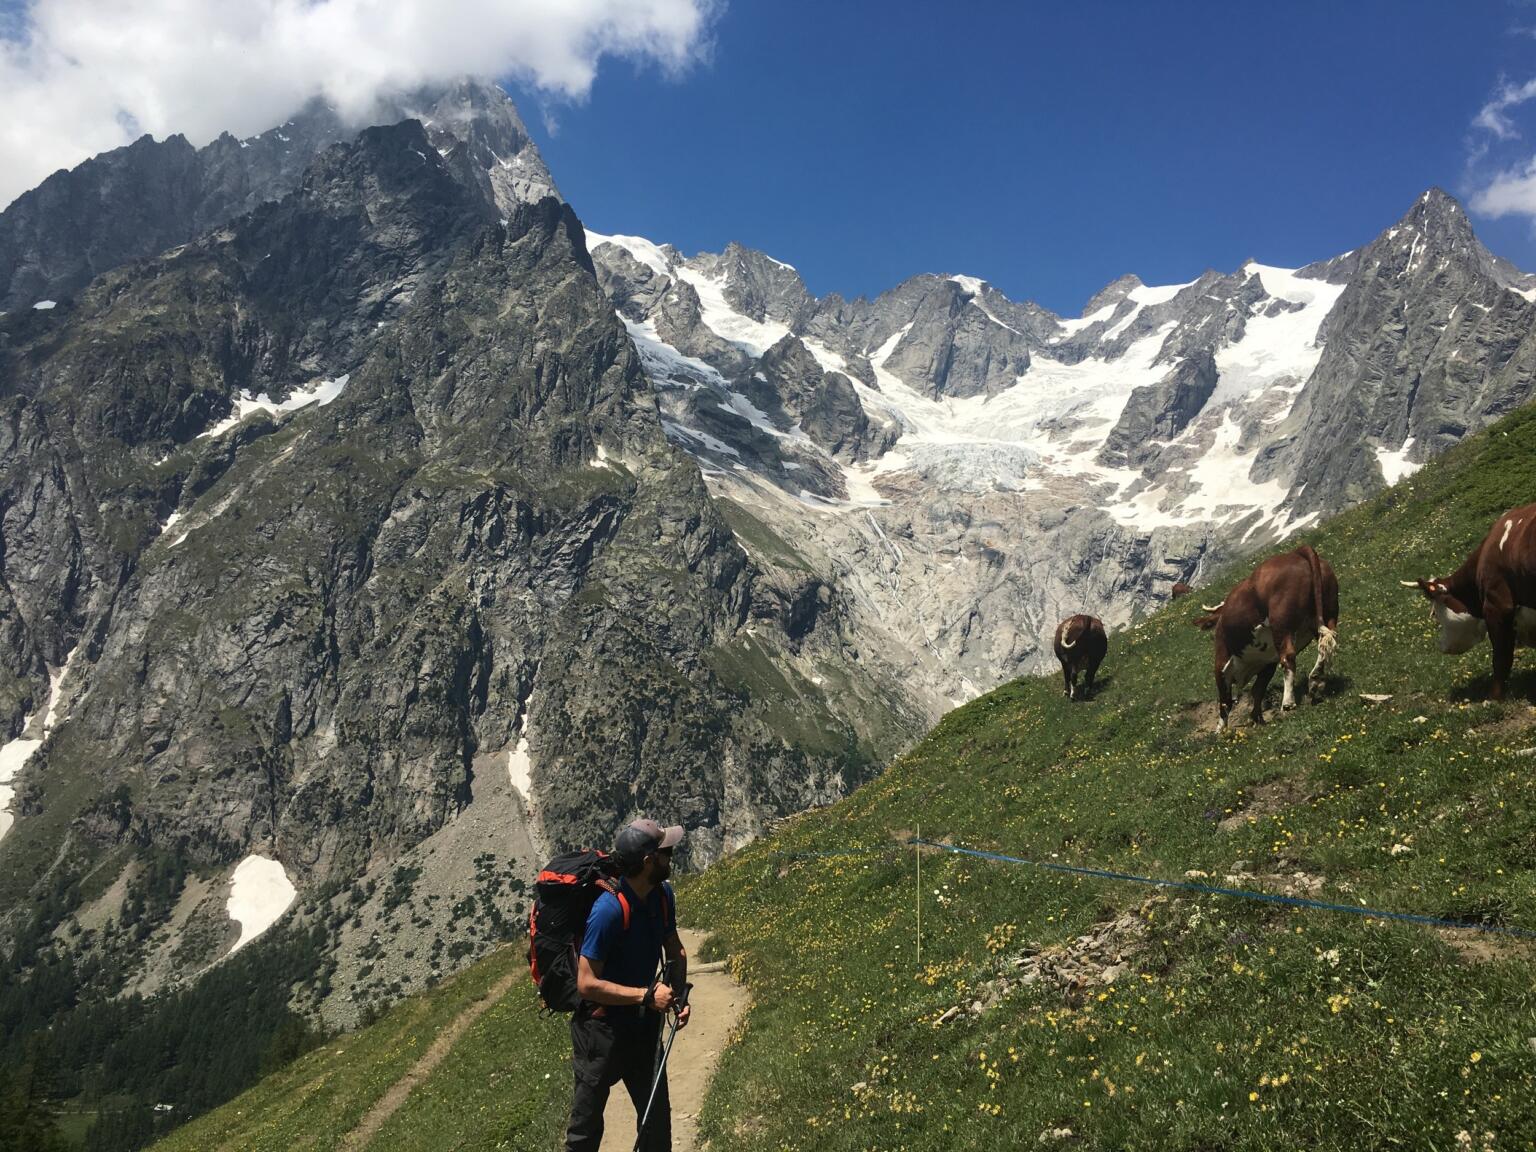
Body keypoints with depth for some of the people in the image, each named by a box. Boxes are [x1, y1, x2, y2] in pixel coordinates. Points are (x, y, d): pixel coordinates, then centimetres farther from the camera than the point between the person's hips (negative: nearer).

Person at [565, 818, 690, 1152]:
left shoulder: (663, 895, -5)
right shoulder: (608, 910, -28)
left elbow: (675, 951, 12)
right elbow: (587, 984, -26)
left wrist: (679, 995, -4)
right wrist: (647, 995, -25)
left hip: (644, 1024, 7)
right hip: (602, 1027, -7)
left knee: (657, 1118, 18)